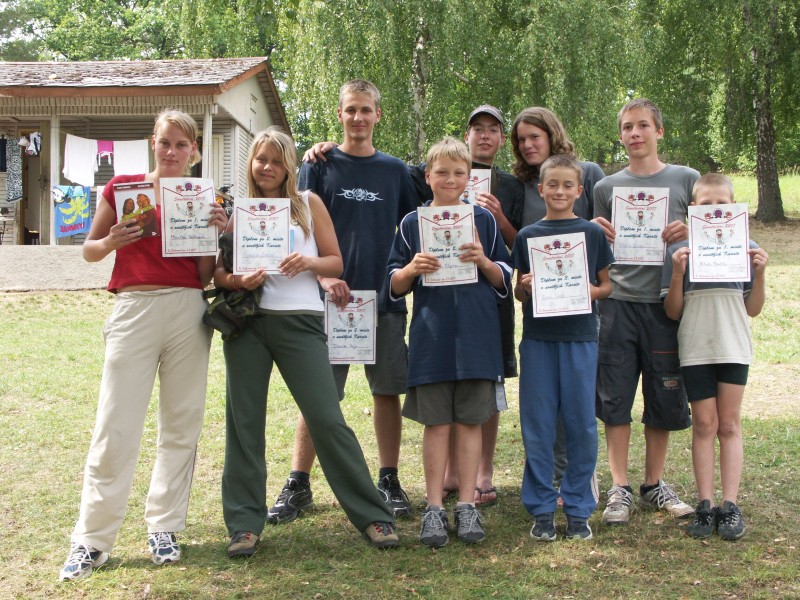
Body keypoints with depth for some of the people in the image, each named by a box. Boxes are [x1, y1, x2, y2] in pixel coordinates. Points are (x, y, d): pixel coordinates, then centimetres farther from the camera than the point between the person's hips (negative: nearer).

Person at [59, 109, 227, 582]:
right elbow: (90, 250, 11)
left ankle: (164, 528, 19)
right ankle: (92, 540, 4)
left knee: (182, 425, 6)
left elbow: (205, 276, 8)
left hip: (188, 310, 3)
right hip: (135, 308, -2)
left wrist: (217, 235, -7)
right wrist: (112, 242, -10)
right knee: (116, 427, -4)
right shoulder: (122, 188, 5)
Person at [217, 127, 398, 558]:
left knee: (327, 419, -4)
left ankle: (372, 516, 5)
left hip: (300, 321, -2)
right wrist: (236, 281, -13)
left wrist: (308, 262, -13)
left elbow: (336, 263, 7)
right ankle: (244, 525, 14)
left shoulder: (308, 203, 8)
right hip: (247, 323, 2)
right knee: (244, 422, 3)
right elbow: (217, 271, 8)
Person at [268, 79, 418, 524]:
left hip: (386, 296, 2)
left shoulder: (396, 170, 10)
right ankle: (298, 486, 9)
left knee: (388, 390, 6)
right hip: (330, 295, -2)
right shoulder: (320, 166, 4)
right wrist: (324, 276, -14)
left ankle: (390, 482, 17)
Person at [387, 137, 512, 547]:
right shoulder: (412, 223, 6)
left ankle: (466, 506, 12)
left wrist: (484, 262, -11)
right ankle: (434, 509, 8)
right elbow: (394, 286, 7)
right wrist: (411, 269, -14)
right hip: (431, 335, 0)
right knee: (436, 423, 2)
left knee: (470, 422, 4)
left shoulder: (483, 220, 7)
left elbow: (505, 282, 8)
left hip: (476, 336, 0)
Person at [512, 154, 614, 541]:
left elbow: (608, 285, 10)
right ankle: (541, 507, 13)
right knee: (537, 424, 2)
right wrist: (526, 288, -10)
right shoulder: (527, 236, 8)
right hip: (537, 338, 1)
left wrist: (593, 291, -11)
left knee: (581, 423, 2)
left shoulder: (592, 233, 6)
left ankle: (578, 508, 14)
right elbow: (518, 293, 12)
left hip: (580, 337, 0)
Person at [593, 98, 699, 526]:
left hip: (667, 302, 0)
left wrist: (688, 232, -10)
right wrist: (601, 236, -7)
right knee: (615, 396, -1)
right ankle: (619, 488, 8)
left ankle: (654, 484, 20)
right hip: (619, 302, 0)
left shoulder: (686, 180, 7)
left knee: (664, 397, 6)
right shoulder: (607, 187, 10)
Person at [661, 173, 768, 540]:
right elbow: (672, 312, 0)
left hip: (733, 348, 1)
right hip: (695, 348, 0)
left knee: (729, 425, 4)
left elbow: (753, 309, 6)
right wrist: (678, 273, -14)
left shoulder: (747, 248, 3)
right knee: (704, 425, 3)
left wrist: (760, 273, -9)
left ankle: (730, 505, 8)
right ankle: (706, 505, 8)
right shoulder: (679, 250, 0)